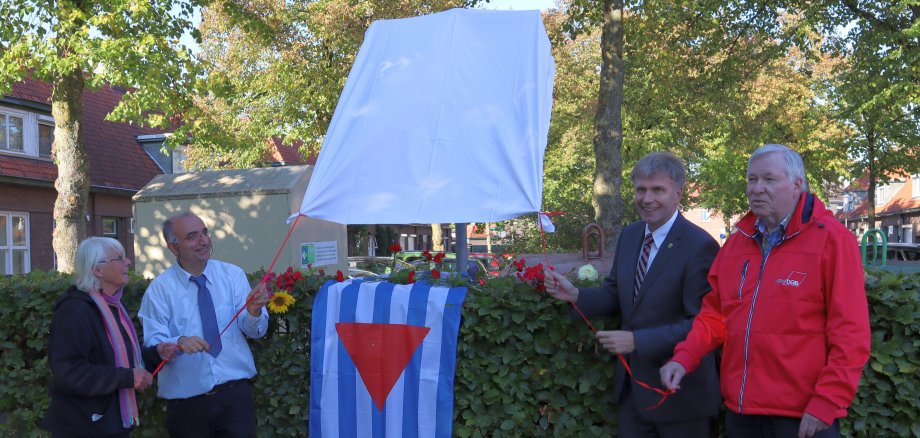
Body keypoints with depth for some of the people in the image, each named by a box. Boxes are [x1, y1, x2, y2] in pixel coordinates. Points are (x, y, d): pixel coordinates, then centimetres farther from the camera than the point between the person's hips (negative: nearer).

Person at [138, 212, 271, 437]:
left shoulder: (233, 275, 2)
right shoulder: (159, 289, -2)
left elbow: (255, 330, -5)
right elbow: (152, 343, -8)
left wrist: (254, 310, -26)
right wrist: (180, 342, -28)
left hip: (235, 393, 1)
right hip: (186, 402, -1)